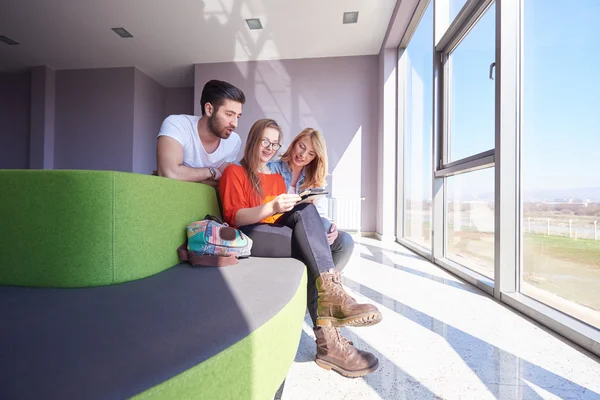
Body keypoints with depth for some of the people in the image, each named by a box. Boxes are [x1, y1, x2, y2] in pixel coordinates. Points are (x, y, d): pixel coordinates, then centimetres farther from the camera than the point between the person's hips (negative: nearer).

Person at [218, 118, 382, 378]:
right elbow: (234, 217, -8)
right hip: (251, 238, -5)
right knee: (305, 210, -27)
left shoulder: (278, 177, 27)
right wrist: (271, 208, -25)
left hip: (278, 236, 5)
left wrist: (319, 230, -2)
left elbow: (289, 216, 18)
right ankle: (331, 297, -37)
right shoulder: (234, 172, 8)